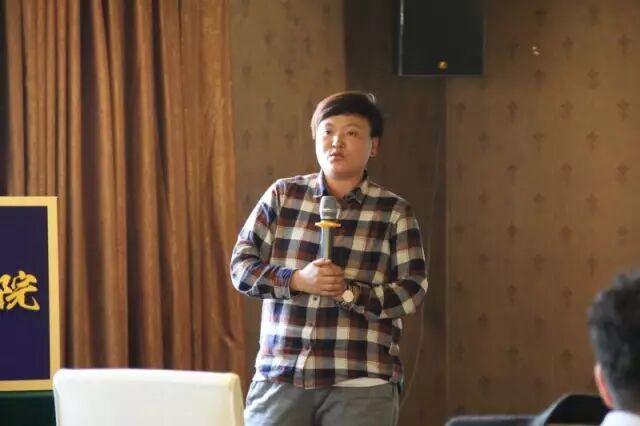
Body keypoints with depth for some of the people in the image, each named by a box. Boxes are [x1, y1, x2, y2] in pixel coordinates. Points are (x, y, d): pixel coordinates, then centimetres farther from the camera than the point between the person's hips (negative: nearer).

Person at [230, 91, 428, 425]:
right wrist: (297, 280, -13)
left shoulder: (393, 212, 3)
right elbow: (241, 265, 4)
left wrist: (349, 291, -19)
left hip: (360, 383, -2)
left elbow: (412, 290, -3)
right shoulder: (283, 195, 8)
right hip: (280, 375, 2)